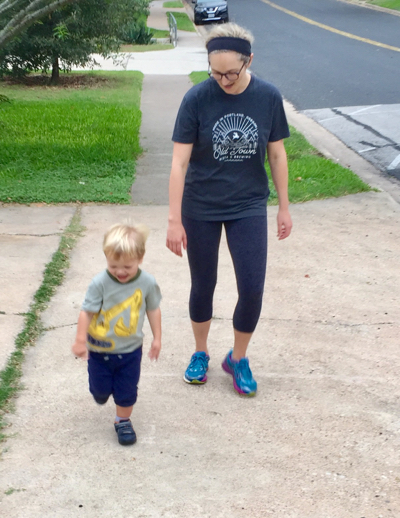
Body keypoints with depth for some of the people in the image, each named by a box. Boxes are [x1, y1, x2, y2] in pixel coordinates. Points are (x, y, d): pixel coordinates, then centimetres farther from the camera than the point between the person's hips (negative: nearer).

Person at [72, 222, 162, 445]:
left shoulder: (147, 282, -14)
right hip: (99, 349, -1)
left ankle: (123, 421, 34)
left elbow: (153, 309, 0)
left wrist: (157, 338, 4)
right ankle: (102, 389, 50)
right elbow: (87, 311, -14)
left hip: (130, 350, 1)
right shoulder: (100, 283, -21)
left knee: (127, 391, 10)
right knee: (100, 388, 15)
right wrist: (80, 340, -12)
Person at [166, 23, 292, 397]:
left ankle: (238, 359, 24)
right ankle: (200, 353, 35)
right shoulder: (197, 98, -15)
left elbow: (277, 154, 2)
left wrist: (284, 208, 6)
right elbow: (179, 162, -14)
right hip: (201, 210, -1)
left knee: (252, 289, -1)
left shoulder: (268, 97, -10)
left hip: (249, 208, 1)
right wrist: (174, 220, -16)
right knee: (203, 285, 12)